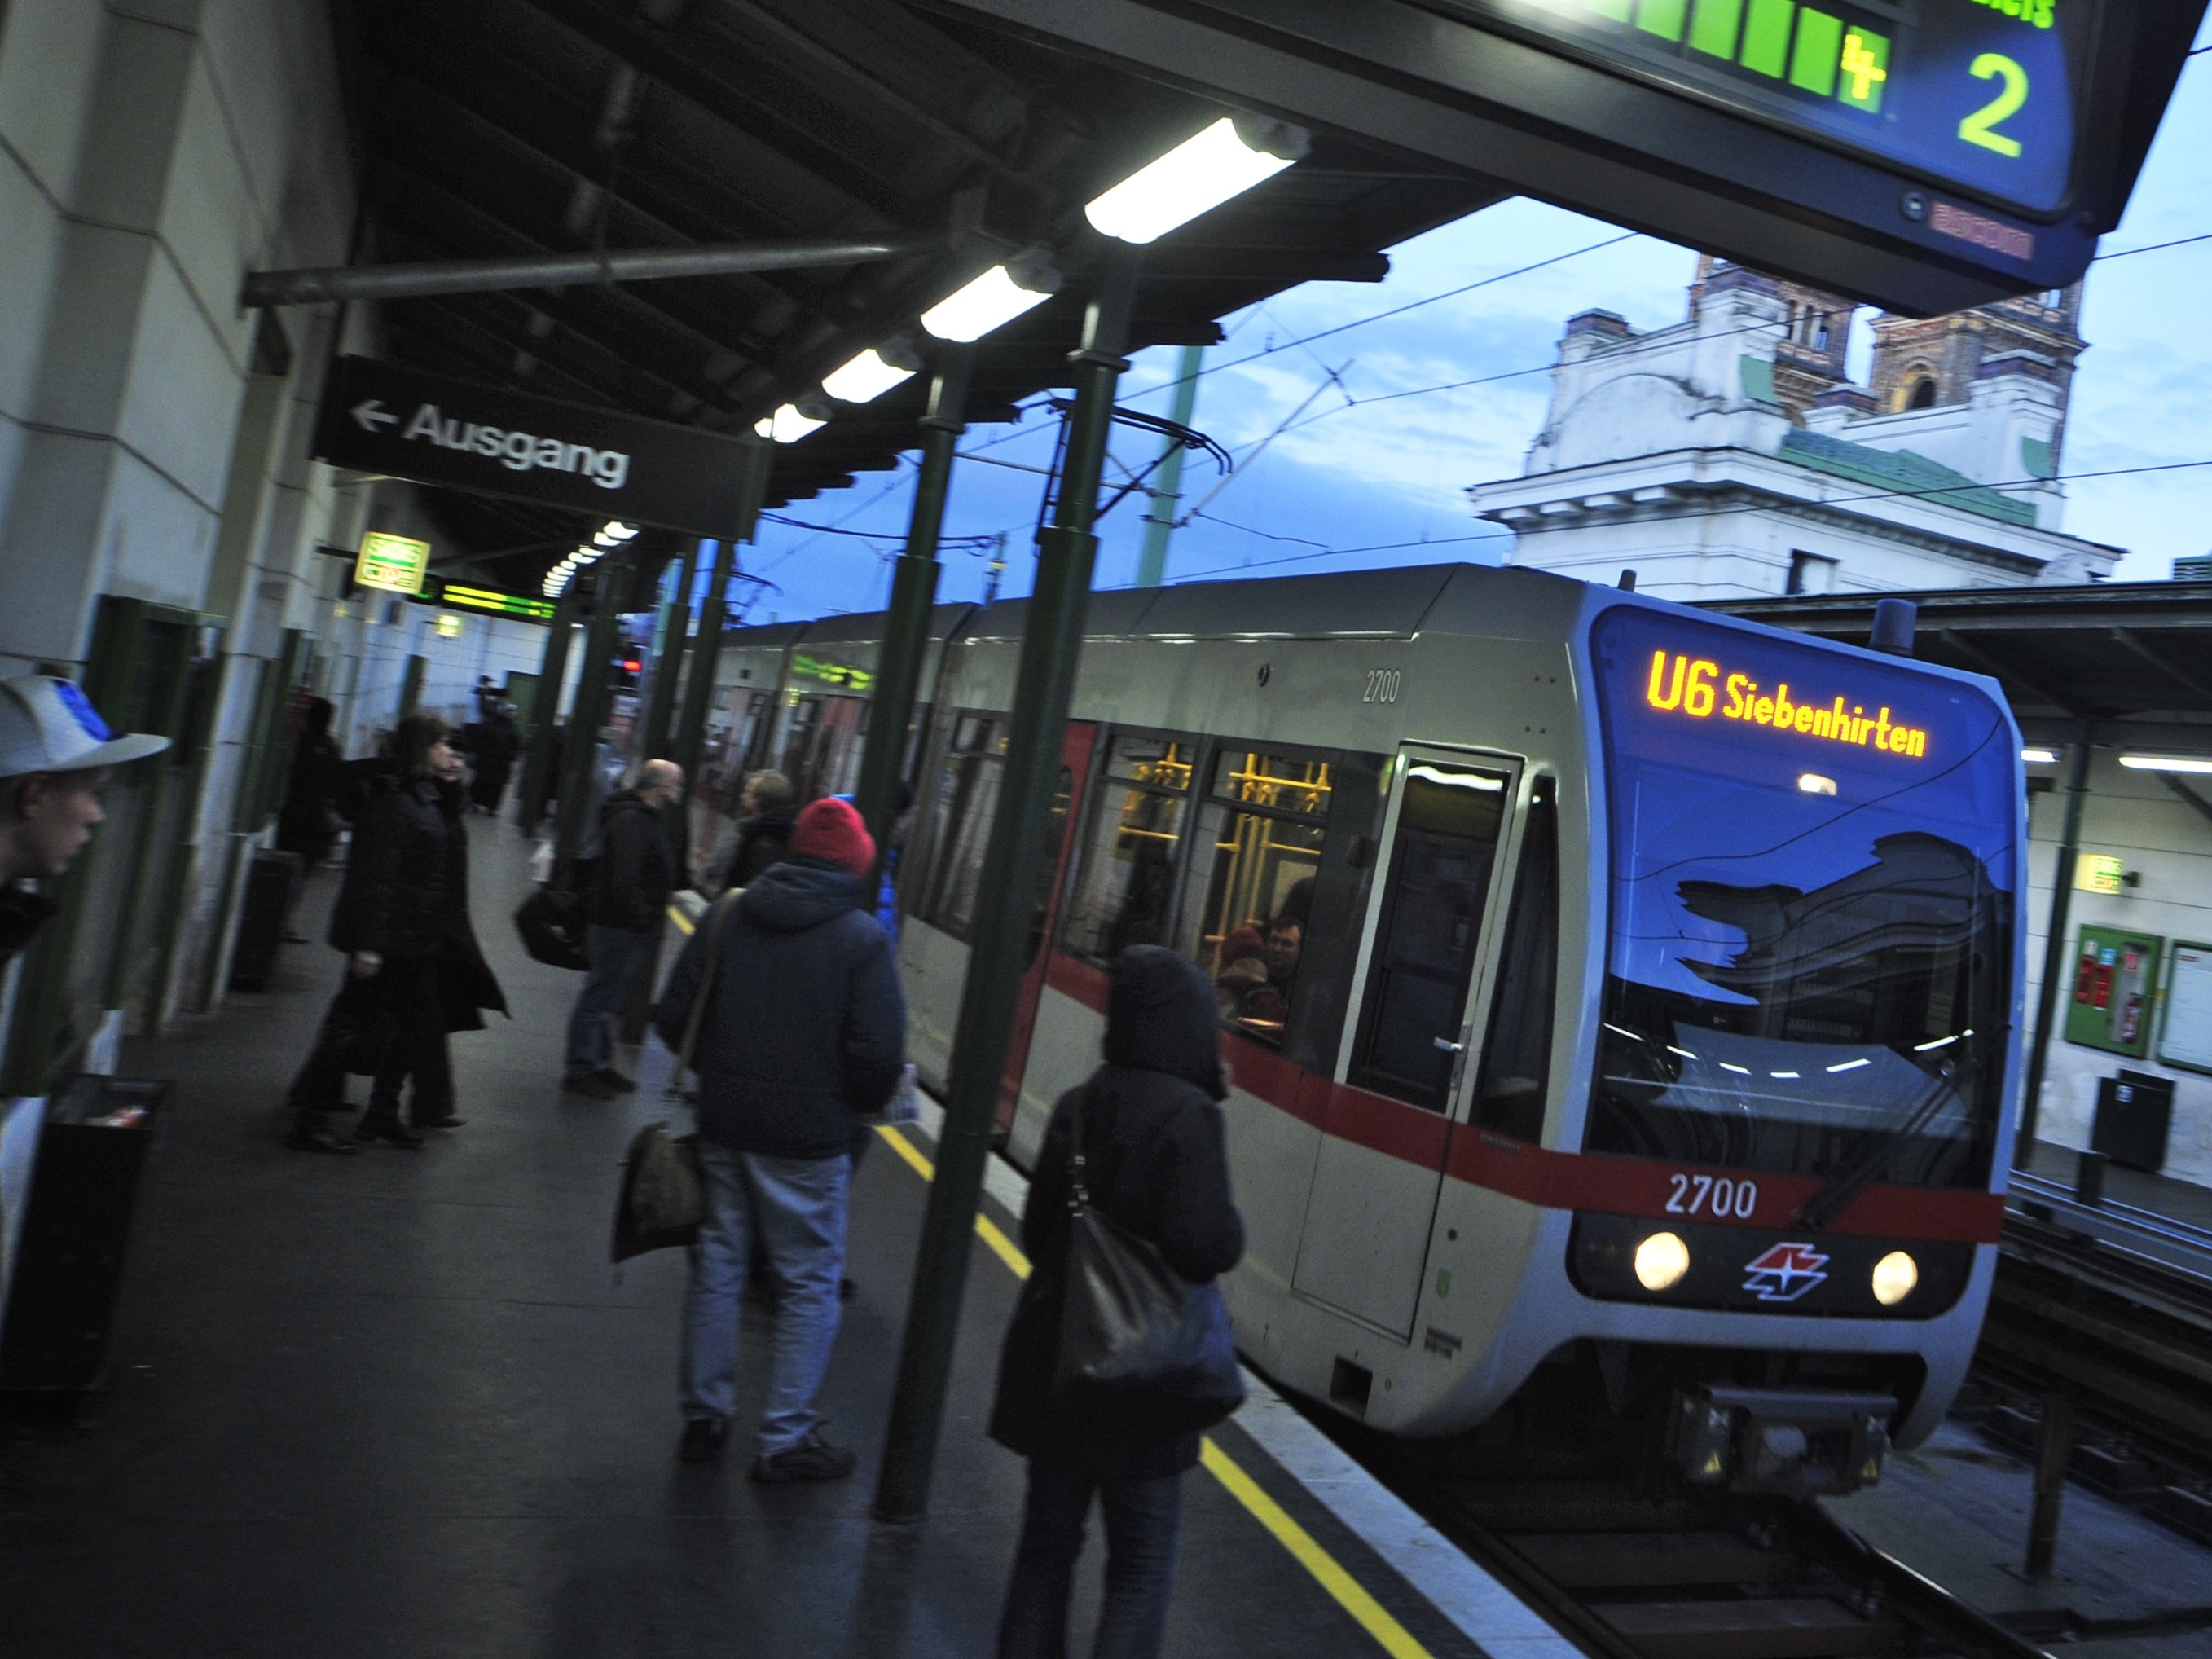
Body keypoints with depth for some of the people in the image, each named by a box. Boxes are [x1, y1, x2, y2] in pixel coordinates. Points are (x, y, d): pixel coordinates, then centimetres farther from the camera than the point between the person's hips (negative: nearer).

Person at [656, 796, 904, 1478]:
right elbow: (880, 1054, -16)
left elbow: (673, 1017, 2)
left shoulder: (729, 916, 0)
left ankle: (705, 1417, 30)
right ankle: (786, 1437, 14)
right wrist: (861, 1105, 4)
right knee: (811, 1283, 10)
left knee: (716, 1267, 18)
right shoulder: (861, 937, -12)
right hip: (808, 1138, -4)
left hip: (723, 1123, 4)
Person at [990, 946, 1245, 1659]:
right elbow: (1208, 1246, -25)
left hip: (1054, 1363, 6)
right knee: (1141, 1571, 9)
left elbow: (1036, 1230, 9)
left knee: (1046, 1547, 19)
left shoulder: (1076, 1105, 2)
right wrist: (1232, 1227, -5)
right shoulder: (1187, 1115, -18)